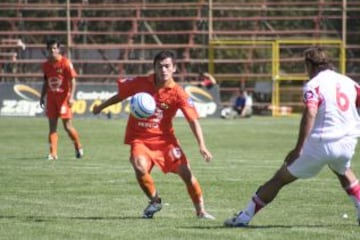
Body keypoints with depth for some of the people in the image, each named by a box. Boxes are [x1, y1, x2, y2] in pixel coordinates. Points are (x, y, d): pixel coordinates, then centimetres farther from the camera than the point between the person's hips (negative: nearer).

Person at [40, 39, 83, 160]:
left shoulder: (66, 63, -8)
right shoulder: (46, 65, 9)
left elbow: (72, 81, -9)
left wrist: (71, 96, -18)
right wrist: (42, 97, 14)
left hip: (63, 97, -5)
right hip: (51, 98, 5)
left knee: (67, 126, -5)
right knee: (52, 126, 1)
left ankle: (78, 148, 17)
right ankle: (53, 153, 2)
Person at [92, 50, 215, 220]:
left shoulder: (177, 93, -13)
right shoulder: (140, 83, -8)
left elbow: (193, 120, -17)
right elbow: (120, 95, 12)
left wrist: (202, 146, -27)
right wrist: (101, 107, 21)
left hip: (164, 137, 0)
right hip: (140, 137, 0)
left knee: (185, 171, -10)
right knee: (140, 168, -26)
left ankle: (200, 211, 9)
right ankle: (155, 201, 3)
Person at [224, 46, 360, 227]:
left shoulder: (313, 85, -6)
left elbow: (310, 113, -20)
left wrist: (298, 149, -23)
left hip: (320, 144, -5)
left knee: (280, 178, 6)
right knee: (344, 172, 39)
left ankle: (244, 217, 9)